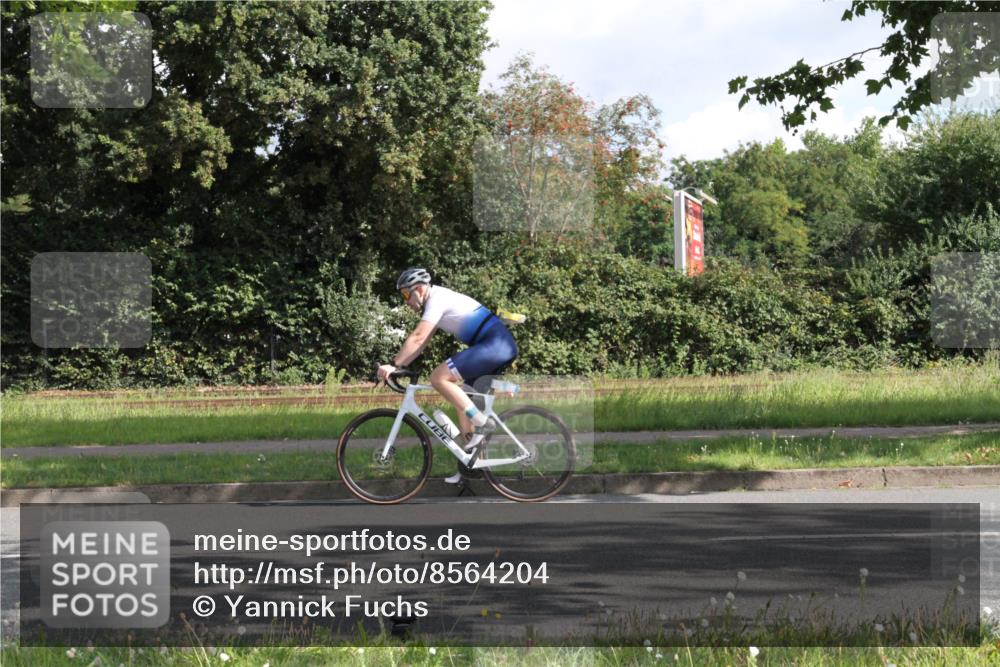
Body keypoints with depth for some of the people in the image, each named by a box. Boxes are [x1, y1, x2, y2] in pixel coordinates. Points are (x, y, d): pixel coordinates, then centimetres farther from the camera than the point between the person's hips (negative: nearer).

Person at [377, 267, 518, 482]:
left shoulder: (437, 300, -10)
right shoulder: (438, 300, 20)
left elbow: (417, 338, -18)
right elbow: (421, 342, 22)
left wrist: (393, 364, -16)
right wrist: (399, 365, 14)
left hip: (496, 344, -10)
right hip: (500, 346, 10)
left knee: (439, 378, -17)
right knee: (464, 404, 14)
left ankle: (482, 422, -14)